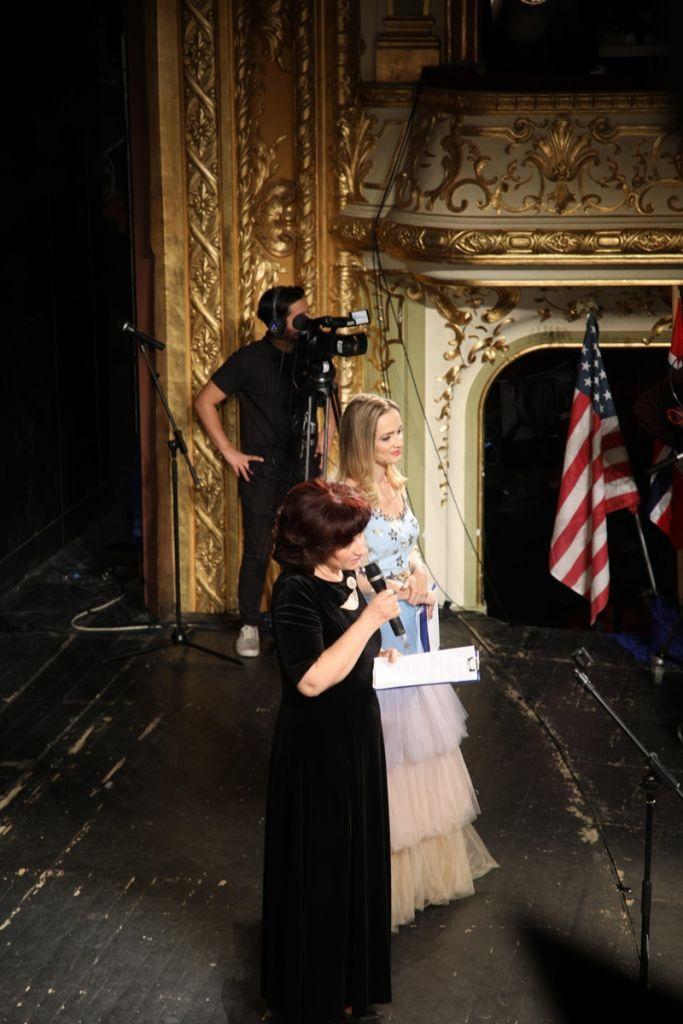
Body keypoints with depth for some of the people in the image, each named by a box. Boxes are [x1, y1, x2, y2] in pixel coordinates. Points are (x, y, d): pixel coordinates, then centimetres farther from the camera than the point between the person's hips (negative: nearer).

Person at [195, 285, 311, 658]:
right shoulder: (250, 359, -9)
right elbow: (205, 402, -5)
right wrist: (229, 452, -7)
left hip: (302, 469, 4)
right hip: (262, 471, -4)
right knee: (257, 552, -1)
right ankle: (249, 627, 12)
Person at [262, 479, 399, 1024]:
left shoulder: (346, 578, 2)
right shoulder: (296, 593, -24)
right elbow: (312, 678, -32)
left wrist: (381, 654, 3)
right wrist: (370, 619, -31)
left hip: (355, 734, 8)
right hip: (317, 748, -8)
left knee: (355, 854, 19)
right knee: (320, 862, 5)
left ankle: (351, 974, 37)